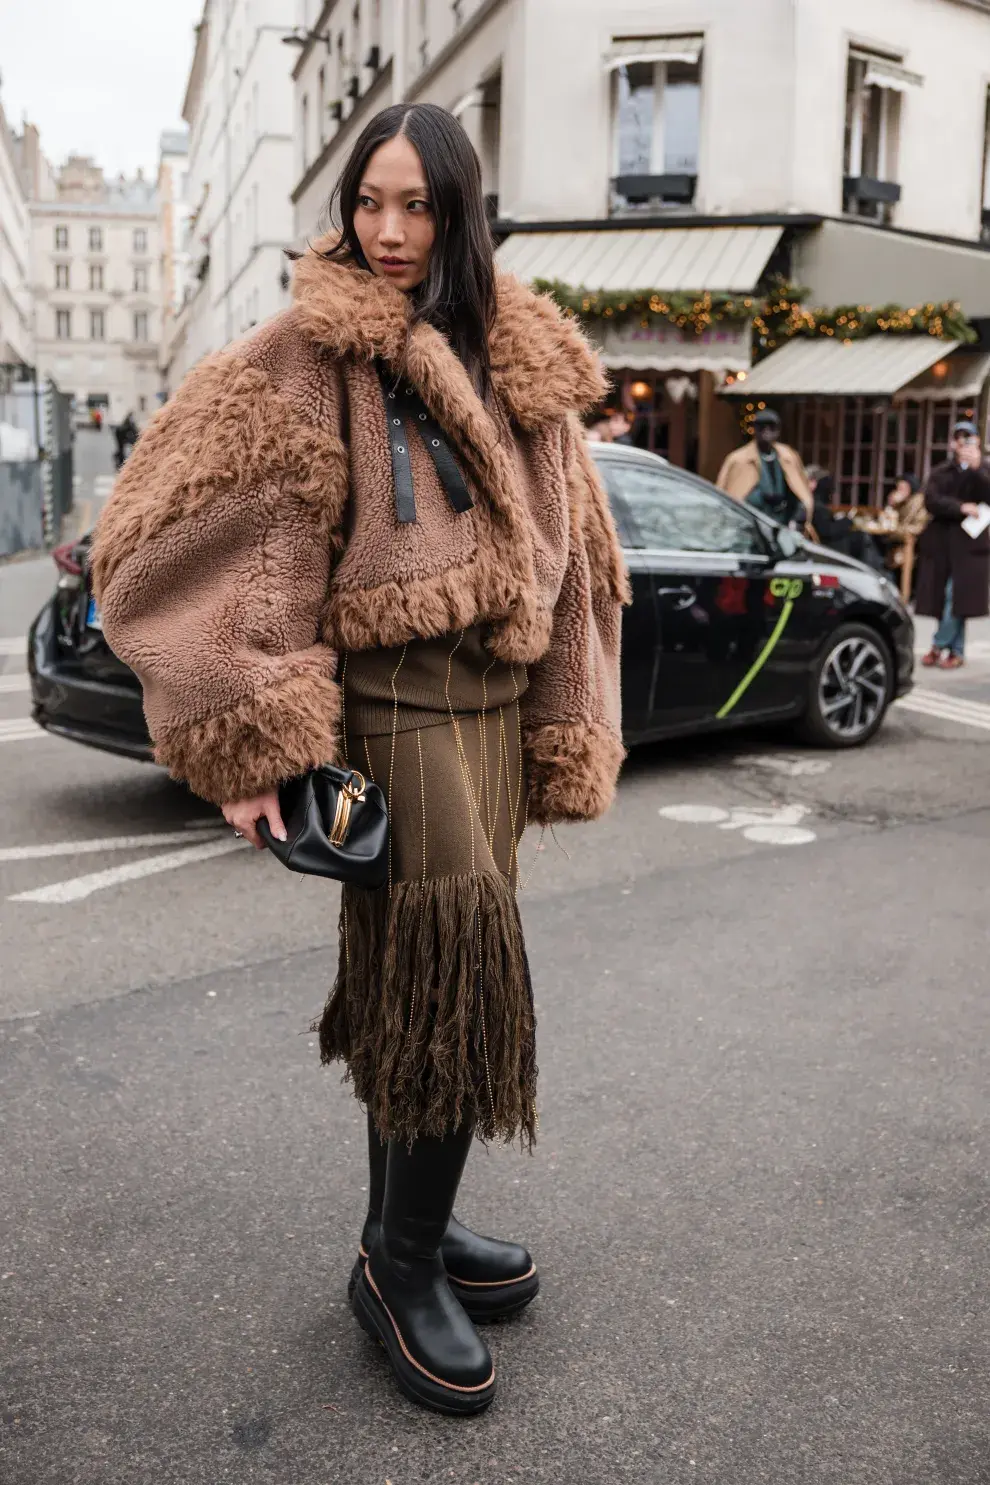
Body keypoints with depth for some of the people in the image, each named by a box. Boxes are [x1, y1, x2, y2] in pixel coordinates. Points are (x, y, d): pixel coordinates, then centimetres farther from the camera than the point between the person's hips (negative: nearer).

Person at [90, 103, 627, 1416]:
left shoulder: (523, 364, 12)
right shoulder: (312, 353, -4)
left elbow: (563, 546, 14)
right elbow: (217, 537, -11)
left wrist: (564, 735, 10)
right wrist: (248, 739, -19)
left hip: (496, 697, 6)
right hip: (389, 697, -6)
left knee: (417, 977, 13)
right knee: (455, 970, -7)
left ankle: (408, 1230, 30)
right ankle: (403, 1264, 14)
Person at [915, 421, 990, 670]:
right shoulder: (940, 472, 11)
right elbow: (931, 501, -4)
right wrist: (961, 507, -15)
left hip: (970, 543, -2)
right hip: (940, 542, 2)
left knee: (957, 597, -10)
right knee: (946, 598, 3)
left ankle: (939, 646, 2)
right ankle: (956, 652, 12)